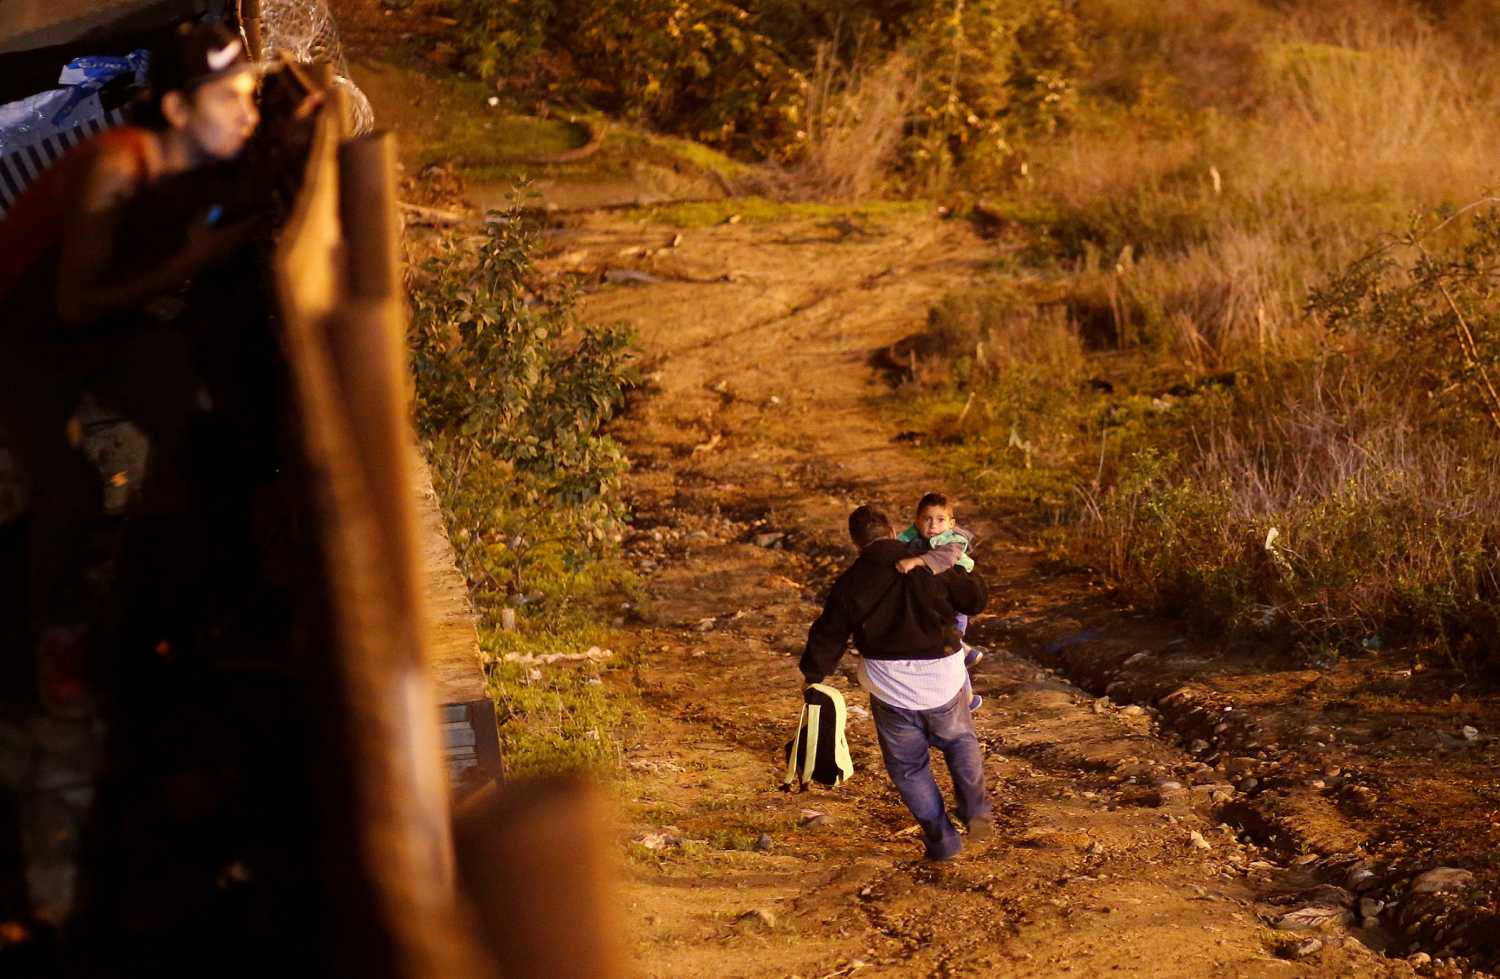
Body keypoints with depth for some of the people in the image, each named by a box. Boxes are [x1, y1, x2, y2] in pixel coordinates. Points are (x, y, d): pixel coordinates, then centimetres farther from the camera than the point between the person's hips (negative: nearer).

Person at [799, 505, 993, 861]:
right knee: (960, 741, 27)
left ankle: (940, 838, 16)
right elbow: (975, 599, 7)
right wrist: (971, 579, 29)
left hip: (891, 689, -1)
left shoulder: (850, 583, -2)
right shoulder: (929, 570, -2)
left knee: (908, 765, 17)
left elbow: (828, 634, 4)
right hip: (943, 683, 1)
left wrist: (813, 674, 17)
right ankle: (976, 809, 11)